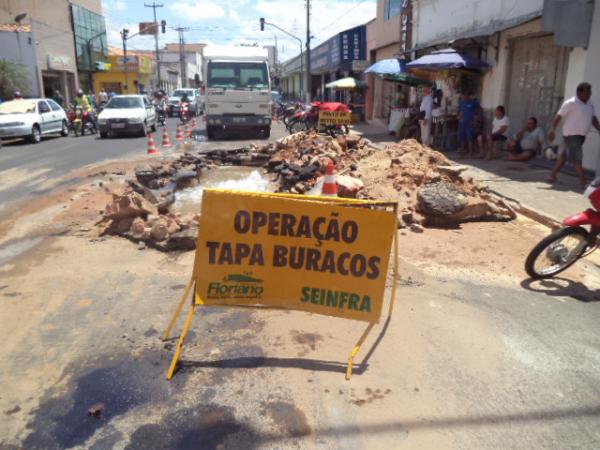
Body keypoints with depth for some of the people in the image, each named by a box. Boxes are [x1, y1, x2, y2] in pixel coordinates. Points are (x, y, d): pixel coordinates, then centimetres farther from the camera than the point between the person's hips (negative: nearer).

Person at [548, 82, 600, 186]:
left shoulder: (590, 104, 11)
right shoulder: (570, 103, -11)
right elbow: (558, 117, -14)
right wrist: (553, 130, -24)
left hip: (581, 135, 8)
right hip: (571, 134, -8)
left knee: (565, 155, 12)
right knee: (576, 157, -7)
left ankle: (552, 175, 20)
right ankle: (583, 181, -4)